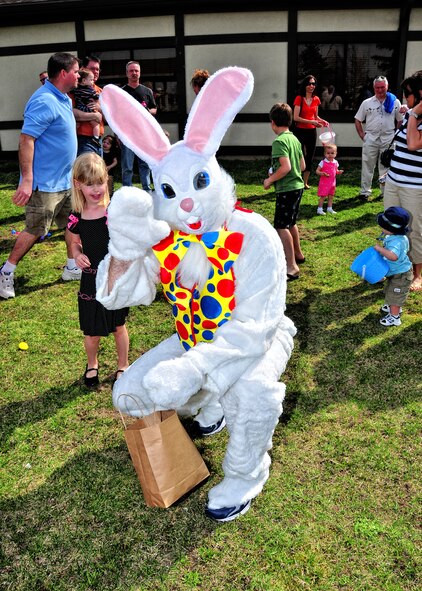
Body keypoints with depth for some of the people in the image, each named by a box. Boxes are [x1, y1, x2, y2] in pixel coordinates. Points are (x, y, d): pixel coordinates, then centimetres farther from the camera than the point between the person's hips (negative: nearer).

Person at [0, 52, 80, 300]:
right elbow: (26, 140, -24)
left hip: (65, 180, 10)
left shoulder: (64, 99, 10)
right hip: (45, 183, -9)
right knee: (35, 231, -2)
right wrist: (27, 180, -27)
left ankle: (72, 267, 28)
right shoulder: (44, 102, -21)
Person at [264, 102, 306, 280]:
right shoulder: (295, 139, 10)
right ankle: (298, 254, 41)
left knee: (281, 226, -7)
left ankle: (291, 267, -9)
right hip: (297, 186, 9)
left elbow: (285, 167, -26)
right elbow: (302, 165, 15)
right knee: (290, 223, 24)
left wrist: (270, 180, -13)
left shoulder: (279, 141, -16)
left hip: (286, 189, -9)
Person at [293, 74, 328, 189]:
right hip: (300, 131, -6)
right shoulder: (299, 99, -8)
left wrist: (322, 121, 0)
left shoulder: (316, 99, 8)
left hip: (312, 131, 6)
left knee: (310, 157, 10)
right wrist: (311, 122, -21)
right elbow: (295, 117, -15)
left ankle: (305, 182, 20)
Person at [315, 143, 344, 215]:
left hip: (332, 183, 6)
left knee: (331, 196, 13)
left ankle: (329, 208, 25)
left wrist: (339, 172, -4)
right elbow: (317, 171, -11)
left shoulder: (335, 162, 5)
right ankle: (319, 209, 5)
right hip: (324, 183, -6)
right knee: (323, 196, -4)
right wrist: (322, 173, -30)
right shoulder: (323, 162, -12)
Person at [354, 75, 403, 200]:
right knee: (367, 166, 3)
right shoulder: (367, 103, 4)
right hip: (371, 138, 0)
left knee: (386, 166, 8)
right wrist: (362, 135, -1)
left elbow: (401, 121, 8)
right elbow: (358, 120, 7)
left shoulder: (395, 102, 4)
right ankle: (365, 191, 10)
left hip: (388, 138, 0)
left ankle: (386, 191, 18)